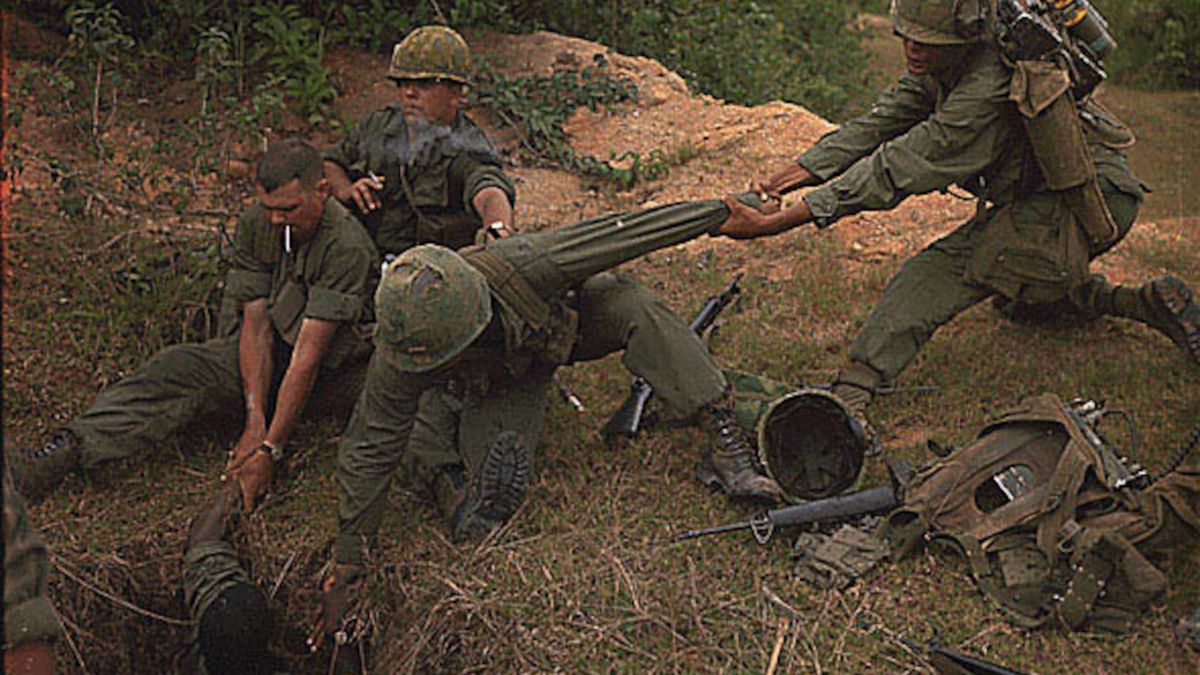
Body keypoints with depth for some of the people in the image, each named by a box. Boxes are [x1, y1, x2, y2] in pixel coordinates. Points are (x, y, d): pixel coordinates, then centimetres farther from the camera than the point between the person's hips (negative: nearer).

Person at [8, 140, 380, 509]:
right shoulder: (255, 224, -11)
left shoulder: (347, 245, -29)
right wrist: (255, 421, -24)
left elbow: (309, 354, -32)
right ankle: (68, 449, -29)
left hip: (336, 365, -3)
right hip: (273, 350, 3)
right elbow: (256, 326, -13)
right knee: (180, 366, -20)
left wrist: (270, 449, -32)